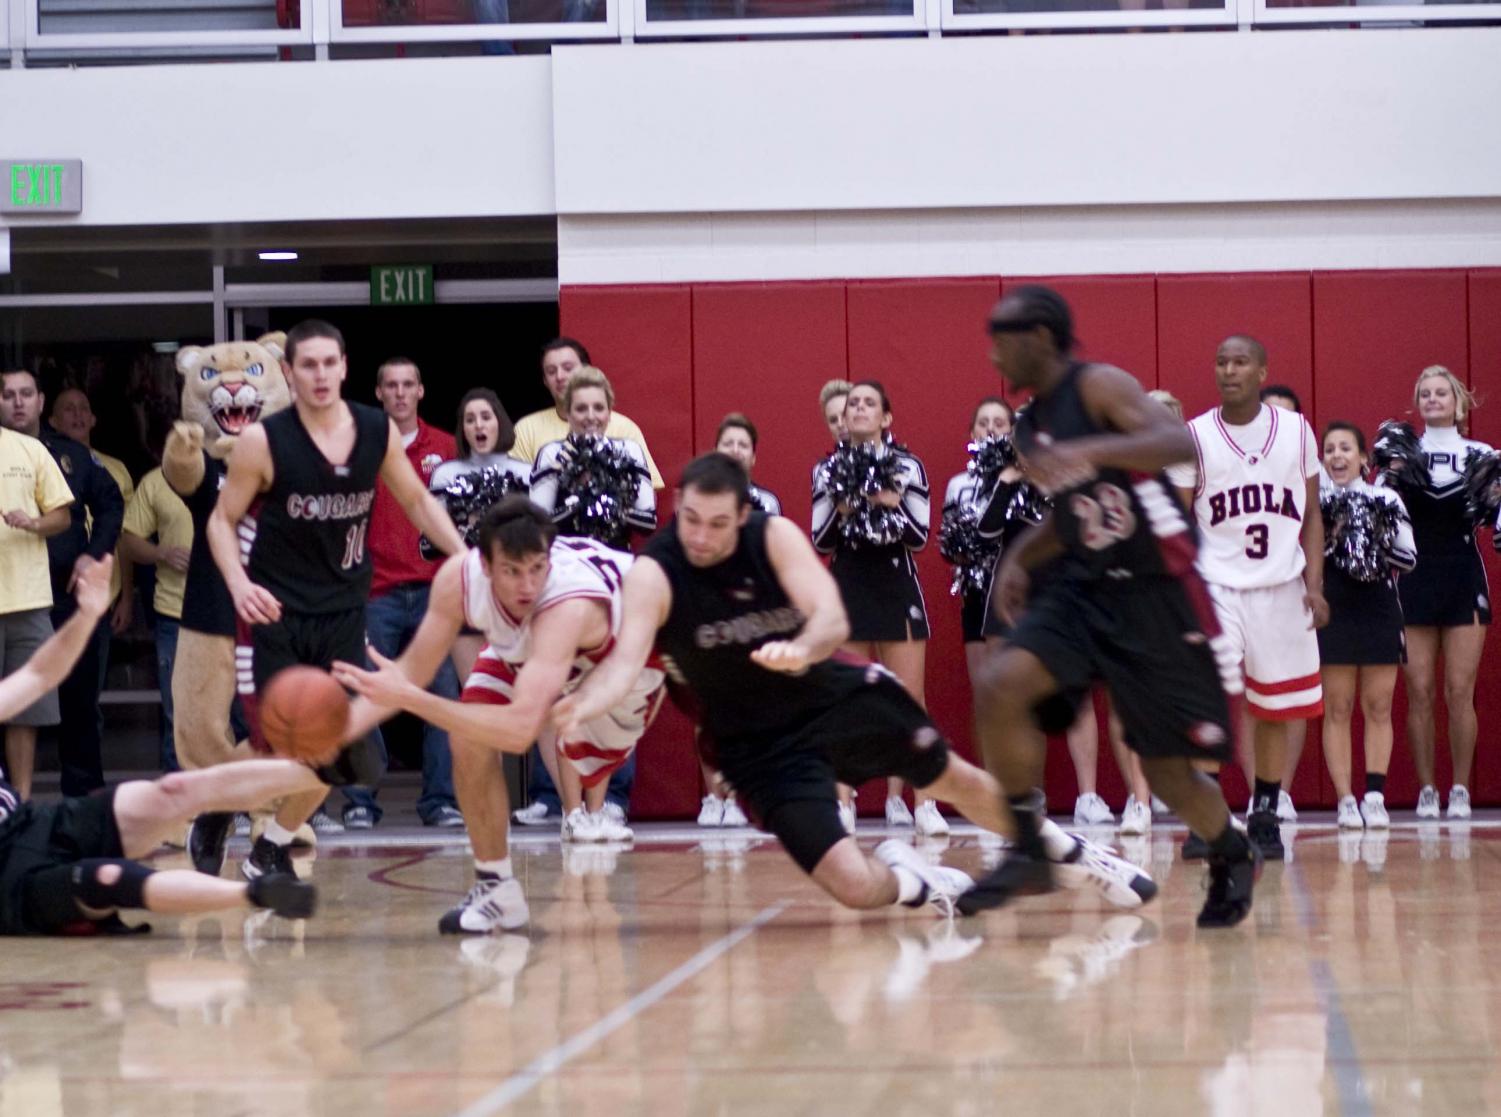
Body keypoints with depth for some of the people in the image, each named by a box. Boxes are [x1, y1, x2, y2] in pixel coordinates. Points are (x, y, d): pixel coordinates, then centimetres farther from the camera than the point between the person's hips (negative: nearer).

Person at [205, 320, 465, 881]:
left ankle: (271, 851, 23)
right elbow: (223, 520, -5)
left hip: (343, 609, 4)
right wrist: (238, 582, -22)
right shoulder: (264, 441, -13)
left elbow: (418, 501, 12)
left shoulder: (378, 431, -2)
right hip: (274, 608, -4)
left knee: (338, 753, 2)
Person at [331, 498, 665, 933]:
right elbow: (412, 672, -21)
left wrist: (409, 699, -63)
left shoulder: (568, 602, -50)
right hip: (529, 647, 3)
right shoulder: (459, 576, -34)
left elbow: (519, 729, -58)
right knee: (469, 738, -15)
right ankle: (495, 888, -3)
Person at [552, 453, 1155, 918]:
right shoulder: (653, 574, -22)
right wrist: (580, 705, -59)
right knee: (856, 887, -18)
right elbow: (625, 660, -36)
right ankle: (904, 878, 19)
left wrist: (802, 649, -51)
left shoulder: (775, 536, -16)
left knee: (953, 779, 18)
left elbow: (833, 621, -27)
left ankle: (1067, 851, 45)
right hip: (762, 746, -2)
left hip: (835, 692, 2)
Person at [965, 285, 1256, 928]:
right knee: (1000, 686, -19)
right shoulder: (1029, 428, 10)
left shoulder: (1099, 388, -13)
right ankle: (1029, 854, -9)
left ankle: (1233, 858, 30)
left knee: (1167, 767, 0)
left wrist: (1091, 452, -43)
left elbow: (1180, 443, -30)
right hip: (1085, 587, 7)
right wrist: (1019, 560, 9)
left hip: (1157, 592, -7)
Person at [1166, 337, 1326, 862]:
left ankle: (1265, 819, 17)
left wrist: (1314, 584, -1)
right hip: (1215, 587, -2)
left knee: (1275, 709, 6)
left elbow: (1311, 515, 8)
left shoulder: (1296, 430, 3)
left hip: (1282, 588, 2)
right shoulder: (1193, 436, -1)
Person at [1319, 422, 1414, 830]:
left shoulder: (1387, 500, 6)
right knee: (1337, 708, -1)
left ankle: (1375, 797, 5)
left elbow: (1409, 557, 3)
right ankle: (1346, 800, 1)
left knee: (1379, 707, 2)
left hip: (1380, 613, 1)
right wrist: (1330, 541, -16)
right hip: (1333, 614, -1)